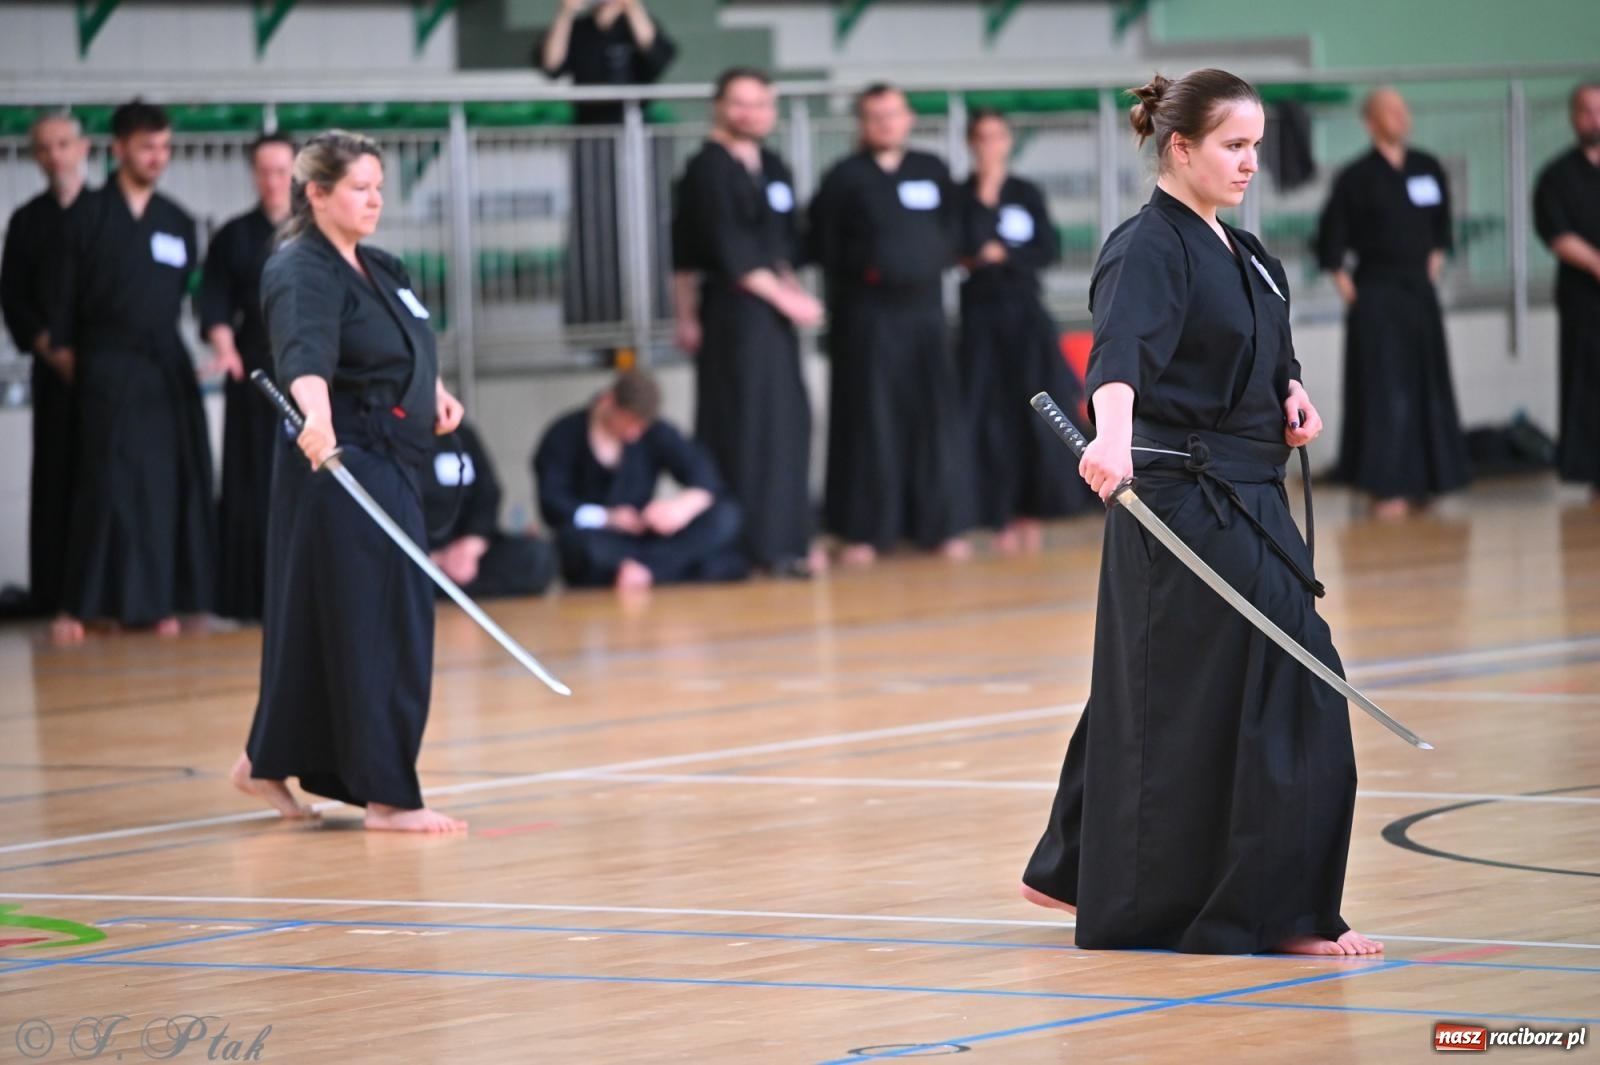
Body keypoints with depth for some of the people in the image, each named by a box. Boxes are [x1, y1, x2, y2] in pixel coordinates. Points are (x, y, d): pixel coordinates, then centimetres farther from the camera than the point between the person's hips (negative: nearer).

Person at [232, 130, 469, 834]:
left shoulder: (378, 270, 15)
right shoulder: (304, 275, -15)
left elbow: (406, 349, 33)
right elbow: (305, 359, -34)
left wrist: (436, 393, 16)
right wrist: (318, 416, -52)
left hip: (387, 468, 9)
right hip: (338, 463, -9)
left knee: (319, 623, 14)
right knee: (377, 626, -9)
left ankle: (267, 763, 27)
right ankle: (388, 795, -7)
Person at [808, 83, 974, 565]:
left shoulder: (931, 171, 10)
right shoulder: (845, 177, -2)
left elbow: (950, 234, 15)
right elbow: (826, 247, -1)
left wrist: (931, 264, 3)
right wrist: (859, 272, -6)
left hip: (923, 307, 4)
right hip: (866, 311, -4)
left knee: (935, 415, 4)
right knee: (869, 419, -2)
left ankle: (942, 525, 12)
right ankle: (862, 533, 3)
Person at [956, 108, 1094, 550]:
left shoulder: (1027, 193, 6)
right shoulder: (962, 195, 0)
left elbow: (1050, 250, 2)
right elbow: (969, 247, -14)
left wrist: (1003, 256, -9)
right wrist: (985, 197, -13)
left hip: (1025, 313, 1)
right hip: (980, 314, -1)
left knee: (1033, 413, -5)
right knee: (989, 418, -4)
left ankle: (1030, 513, 1)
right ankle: (1003, 517, 1)